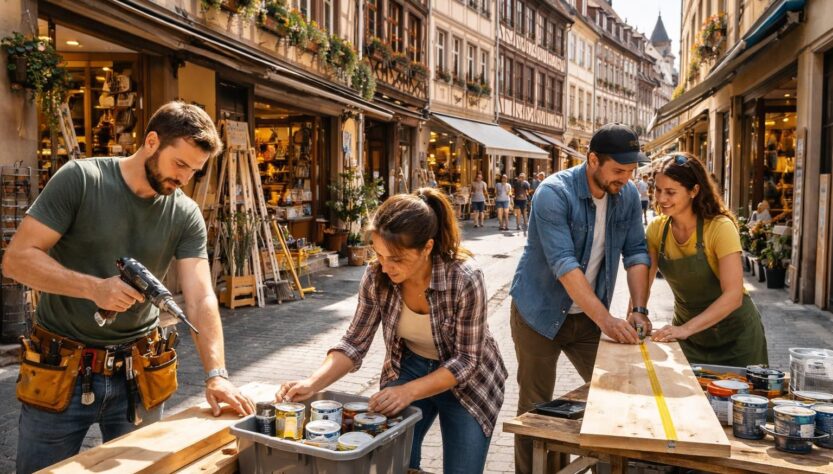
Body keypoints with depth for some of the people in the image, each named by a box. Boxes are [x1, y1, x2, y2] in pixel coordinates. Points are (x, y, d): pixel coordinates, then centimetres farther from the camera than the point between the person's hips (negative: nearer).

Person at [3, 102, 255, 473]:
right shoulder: (80, 179, -11)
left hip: (138, 375, 3)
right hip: (62, 372, -2)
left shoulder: (186, 215, -4)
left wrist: (216, 374, -21)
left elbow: (201, 299, -10)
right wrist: (94, 287, -27)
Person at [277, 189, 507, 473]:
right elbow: (355, 343, -11)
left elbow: (467, 360, -24)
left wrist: (409, 391, -34)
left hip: (466, 381, -3)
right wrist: (312, 383, -26)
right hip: (409, 368, 3)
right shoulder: (376, 278, -21)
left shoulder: (465, 279, -32)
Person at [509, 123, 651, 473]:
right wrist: (607, 319, -35)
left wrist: (639, 310, -15)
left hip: (588, 313, 5)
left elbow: (636, 253, -2)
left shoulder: (628, 195, -4)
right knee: (536, 408, 5)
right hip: (539, 313, -5)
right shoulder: (554, 193, -23)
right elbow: (564, 264, -30)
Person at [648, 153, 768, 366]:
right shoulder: (657, 229, -8)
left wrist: (686, 329, -38)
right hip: (686, 332, 4)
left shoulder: (720, 227, -23)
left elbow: (733, 296, -29)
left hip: (733, 334, -4)